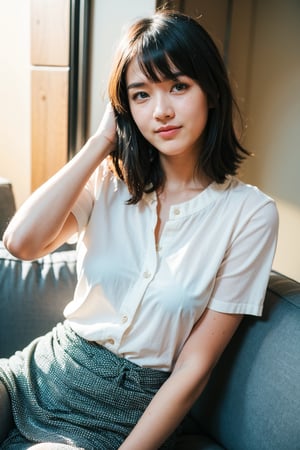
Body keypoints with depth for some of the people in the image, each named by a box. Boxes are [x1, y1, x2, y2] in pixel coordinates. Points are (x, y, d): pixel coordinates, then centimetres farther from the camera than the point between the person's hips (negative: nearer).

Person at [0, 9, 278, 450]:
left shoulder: (249, 212, -9)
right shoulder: (109, 180, 1)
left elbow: (194, 367, -9)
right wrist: (102, 140, -11)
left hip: (125, 413, -3)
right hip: (44, 370, 4)